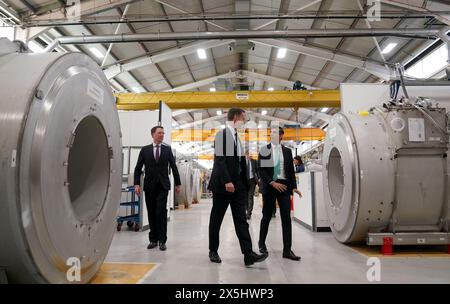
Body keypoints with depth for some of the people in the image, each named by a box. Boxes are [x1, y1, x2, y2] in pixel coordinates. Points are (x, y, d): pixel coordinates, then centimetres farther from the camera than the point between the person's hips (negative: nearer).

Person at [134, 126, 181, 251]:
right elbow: (138, 168, 5)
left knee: (161, 212, -7)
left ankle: (162, 240, 2)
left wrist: (178, 184, 9)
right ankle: (153, 239, 17)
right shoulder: (145, 150, 5)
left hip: (163, 186, -1)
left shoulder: (167, 149, 6)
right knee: (151, 213, 6)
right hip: (149, 186, 1)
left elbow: (173, 167, 9)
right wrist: (137, 184, -6)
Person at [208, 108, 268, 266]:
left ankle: (248, 254, 0)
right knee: (216, 219, 7)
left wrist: (245, 184, 11)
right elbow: (219, 160, -17)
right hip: (223, 184, -7)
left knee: (241, 219, 1)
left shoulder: (237, 137, 17)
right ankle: (213, 251, 21)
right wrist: (227, 181, -24)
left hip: (238, 185, 7)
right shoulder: (222, 134, -7)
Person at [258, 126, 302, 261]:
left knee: (286, 217, -3)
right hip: (269, 186, -2)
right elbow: (261, 170, -4)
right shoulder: (264, 150, 1)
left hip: (284, 186, 2)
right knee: (266, 216, 9)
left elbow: (291, 171, 9)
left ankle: (287, 250, 3)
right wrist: (272, 183, -14)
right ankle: (262, 243, 30)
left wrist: (294, 187, -3)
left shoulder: (287, 151, 9)